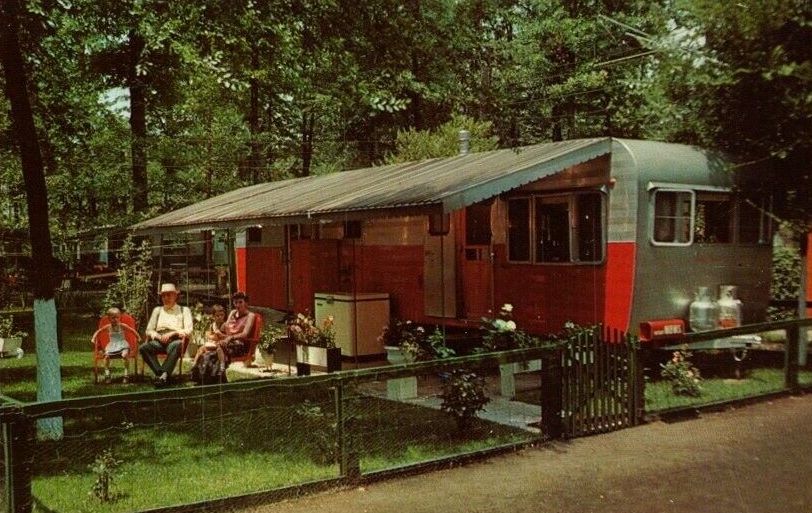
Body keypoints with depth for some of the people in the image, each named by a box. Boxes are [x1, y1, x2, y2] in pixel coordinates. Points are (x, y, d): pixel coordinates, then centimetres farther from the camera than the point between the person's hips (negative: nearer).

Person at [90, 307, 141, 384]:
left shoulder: (122, 326, -3)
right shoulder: (108, 327, 4)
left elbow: (132, 331, 4)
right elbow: (98, 331, 17)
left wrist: (138, 338, 1)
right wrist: (93, 339, 6)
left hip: (122, 344, -2)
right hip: (112, 345, 2)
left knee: (125, 355, -33)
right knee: (106, 356, -26)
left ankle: (126, 374, -21)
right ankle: (107, 375, -12)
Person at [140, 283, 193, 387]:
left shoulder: (184, 310, 18)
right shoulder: (157, 310, 27)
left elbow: (188, 330, 4)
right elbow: (149, 330, 20)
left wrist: (171, 334, -10)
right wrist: (158, 336, -3)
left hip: (175, 339, -3)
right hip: (159, 340, 3)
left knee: (175, 346, -41)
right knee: (143, 348, -30)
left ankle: (164, 375, -41)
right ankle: (160, 373, -32)